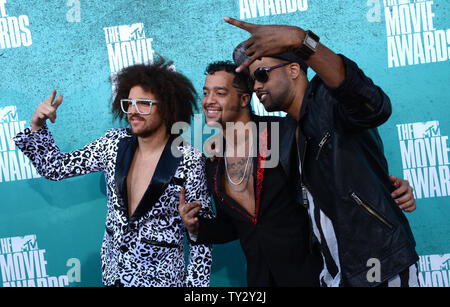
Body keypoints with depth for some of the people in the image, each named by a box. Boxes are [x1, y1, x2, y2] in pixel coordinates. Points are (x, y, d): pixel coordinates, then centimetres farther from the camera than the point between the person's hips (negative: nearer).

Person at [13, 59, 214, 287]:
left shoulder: (188, 161, -17)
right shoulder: (114, 143, -4)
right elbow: (55, 168, 5)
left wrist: (196, 284, -10)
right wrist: (37, 127, -8)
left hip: (160, 277, -4)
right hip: (112, 272, 5)